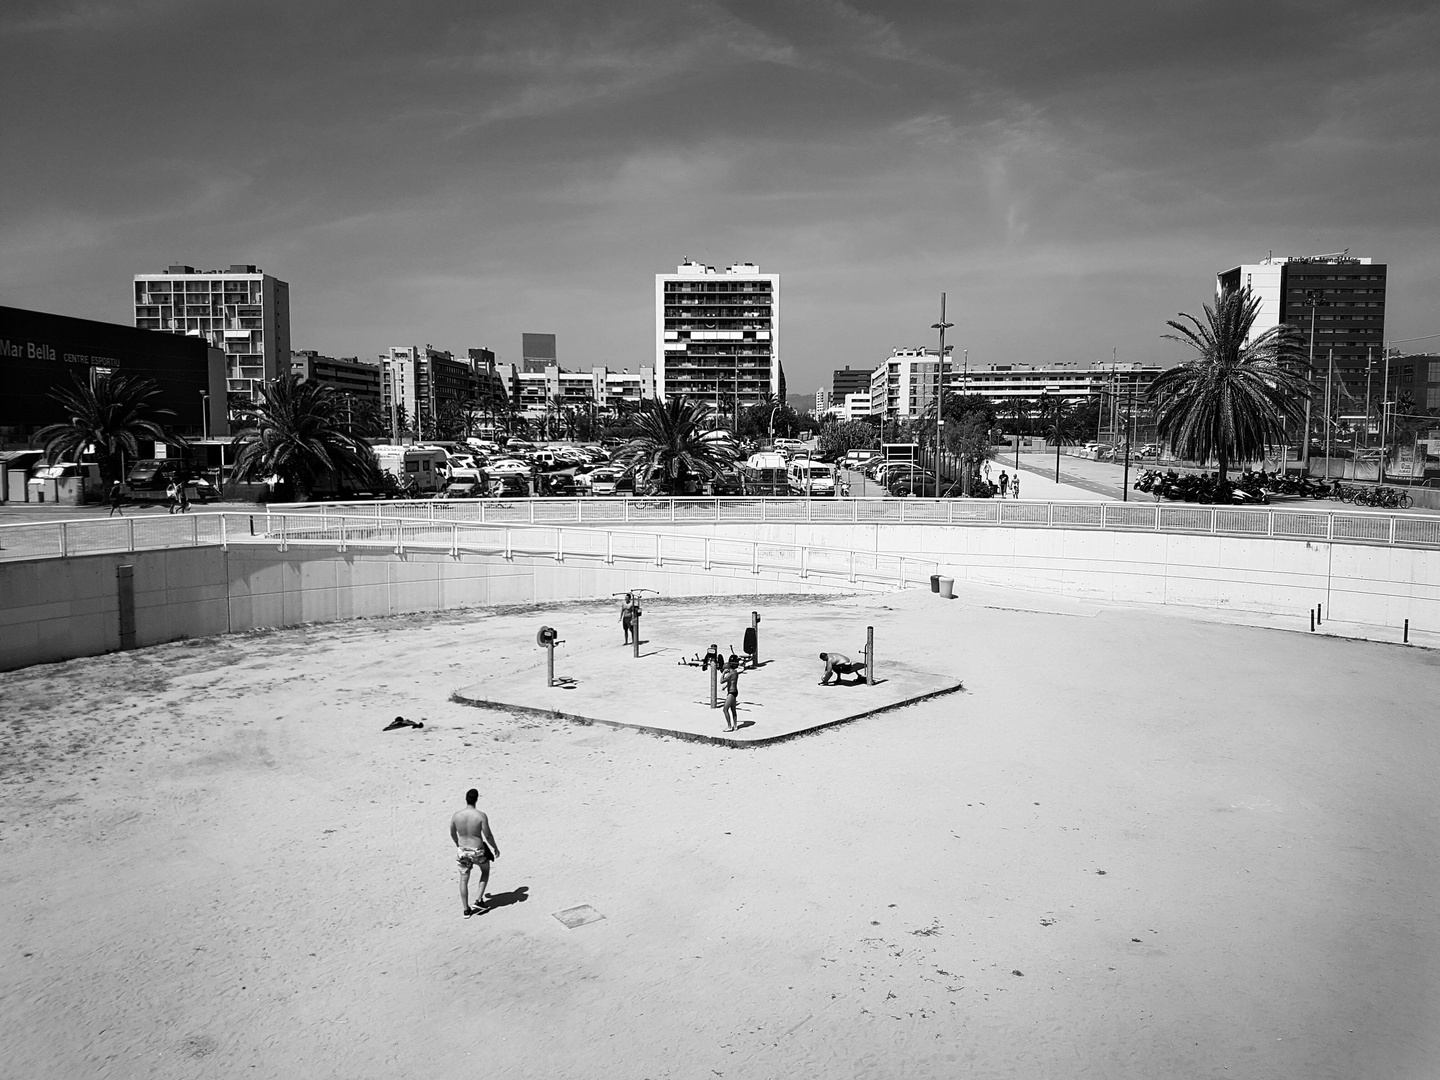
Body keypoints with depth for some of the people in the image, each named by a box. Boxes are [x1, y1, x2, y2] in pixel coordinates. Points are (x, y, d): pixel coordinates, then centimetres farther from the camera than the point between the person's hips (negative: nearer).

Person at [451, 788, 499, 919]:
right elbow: (488, 835, -16)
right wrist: (495, 848, 1)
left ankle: (466, 910, 25)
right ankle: (479, 900, 21)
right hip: (478, 852, -3)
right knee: (485, 871, 27)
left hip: (462, 851, 3)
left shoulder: (456, 815, -9)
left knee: (464, 879, 18)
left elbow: (452, 833, 6)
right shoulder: (481, 815, -21)